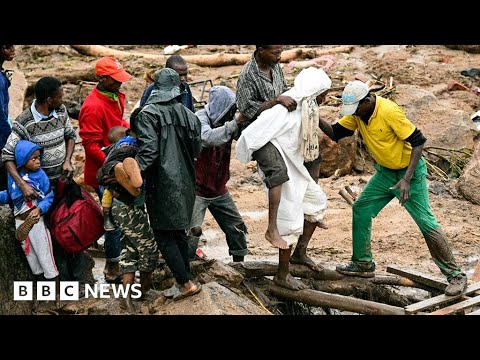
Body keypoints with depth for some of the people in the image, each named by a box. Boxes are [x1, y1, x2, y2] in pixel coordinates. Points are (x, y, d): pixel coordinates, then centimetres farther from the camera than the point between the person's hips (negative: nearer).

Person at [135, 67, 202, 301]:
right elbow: (197, 150, 8)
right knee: (179, 231, 20)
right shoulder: (187, 114, 2)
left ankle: (186, 283, 0)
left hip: (162, 184, -6)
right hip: (185, 182, 6)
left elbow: (148, 151, -23)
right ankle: (185, 277, 28)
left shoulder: (148, 114, -13)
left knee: (164, 236, 3)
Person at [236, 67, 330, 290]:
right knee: (290, 220, -3)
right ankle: (282, 275, 10)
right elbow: (251, 135, -29)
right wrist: (247, 157, -14)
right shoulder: (284, 110, -28)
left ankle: (300, 253, 29)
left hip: (294, 167, 10)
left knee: (318, 202, 18)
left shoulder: (304, 107, 1)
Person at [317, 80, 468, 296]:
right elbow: (335, 133, -1)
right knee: (361, 210, 5)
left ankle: (455, 275, 0)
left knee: (426, 222, -9)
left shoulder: (389, 112, -28)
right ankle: (363, 265, 19)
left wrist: (407, 179, -29)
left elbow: (418, 142, -25)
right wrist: (317, 120, -21)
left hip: (410, 171, -8)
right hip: (385, 172, 8)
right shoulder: (357, 113, -6)